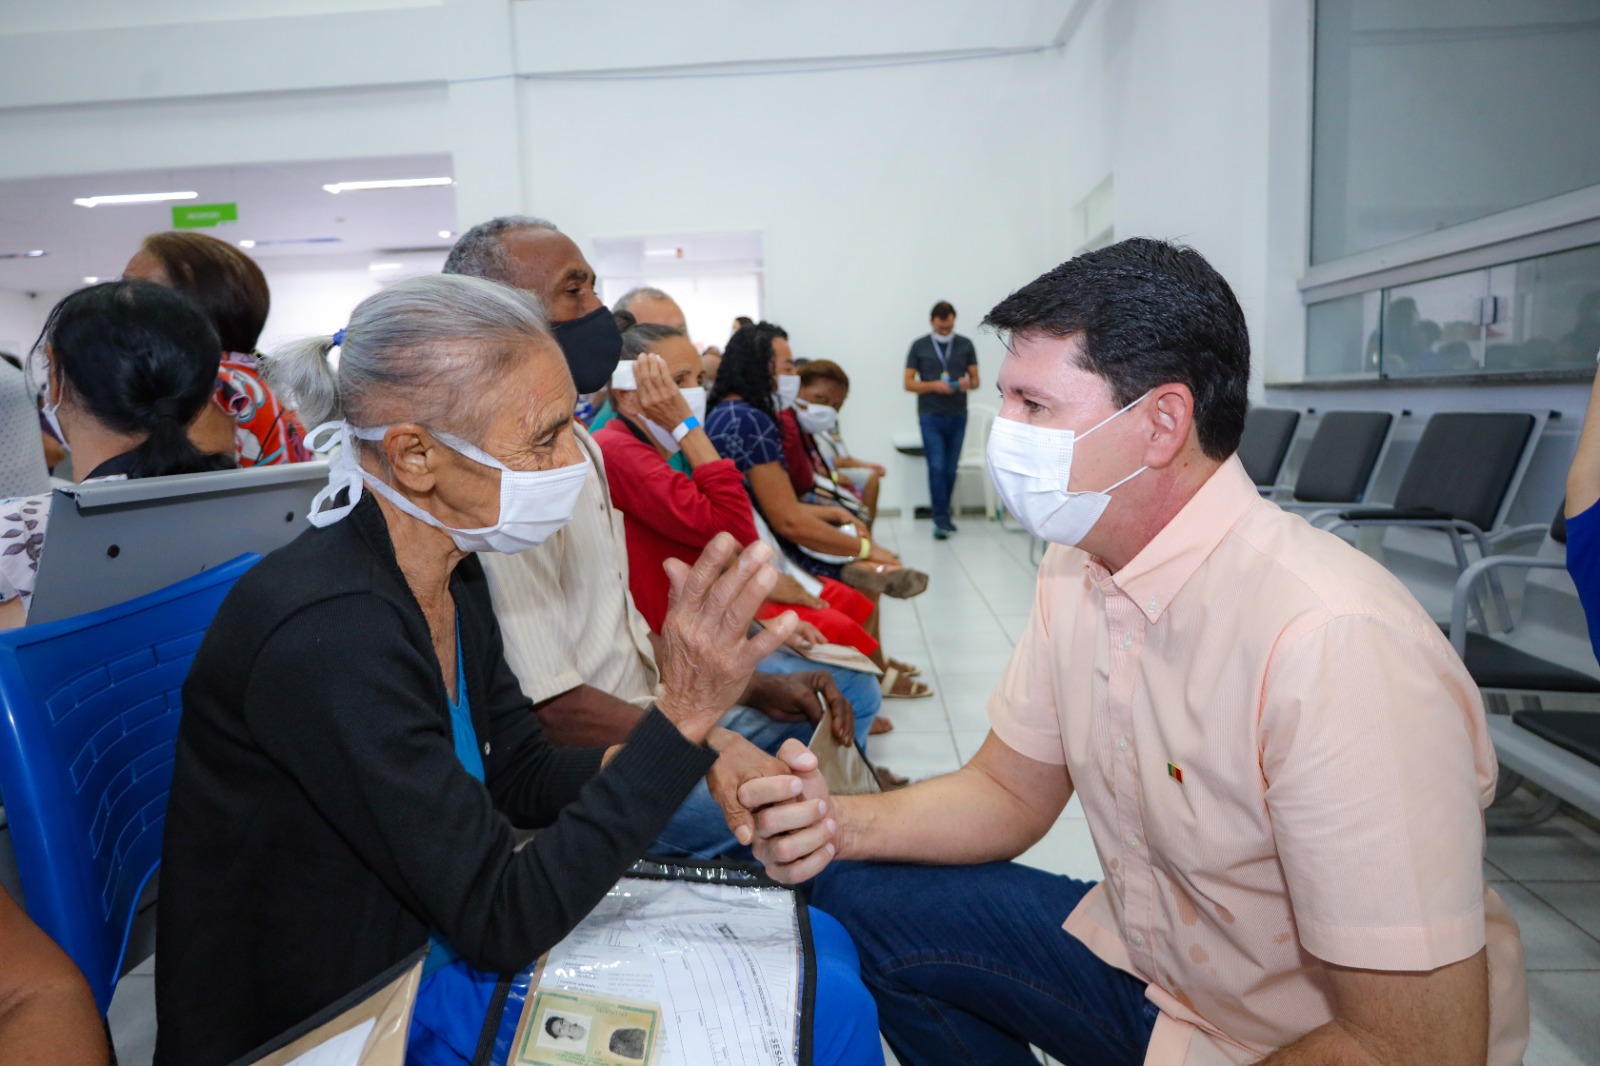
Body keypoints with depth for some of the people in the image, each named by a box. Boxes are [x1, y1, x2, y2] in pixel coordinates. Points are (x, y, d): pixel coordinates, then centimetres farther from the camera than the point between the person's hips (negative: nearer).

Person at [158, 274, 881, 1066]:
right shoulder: (327, 630, -29)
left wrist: (701, 750, -10)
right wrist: (682, 718, -31)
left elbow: (523, 776, 5)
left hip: (441, 949, 7)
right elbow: (500, 924, -25)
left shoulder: (449, 575, -4)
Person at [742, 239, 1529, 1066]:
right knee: (859, 898, -2)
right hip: (1139, 956, 6)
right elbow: (1011, 791, 3)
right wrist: (840, 822, -14)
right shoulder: (1076, 569, -5)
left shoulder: (1335, 646, -32)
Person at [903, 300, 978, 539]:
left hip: (958, 416, 3)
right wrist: (934, 386, -16)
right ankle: (941, 520, -8)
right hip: (931, 416, -2)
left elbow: (976, 380, 9)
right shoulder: (919, 346, 1)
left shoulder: (965, 345, 6)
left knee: (950, 470, 8)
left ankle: (943, 515, 20)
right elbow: (908, 383, 0)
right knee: (937, 468, -9)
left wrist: (969, 382, -16)